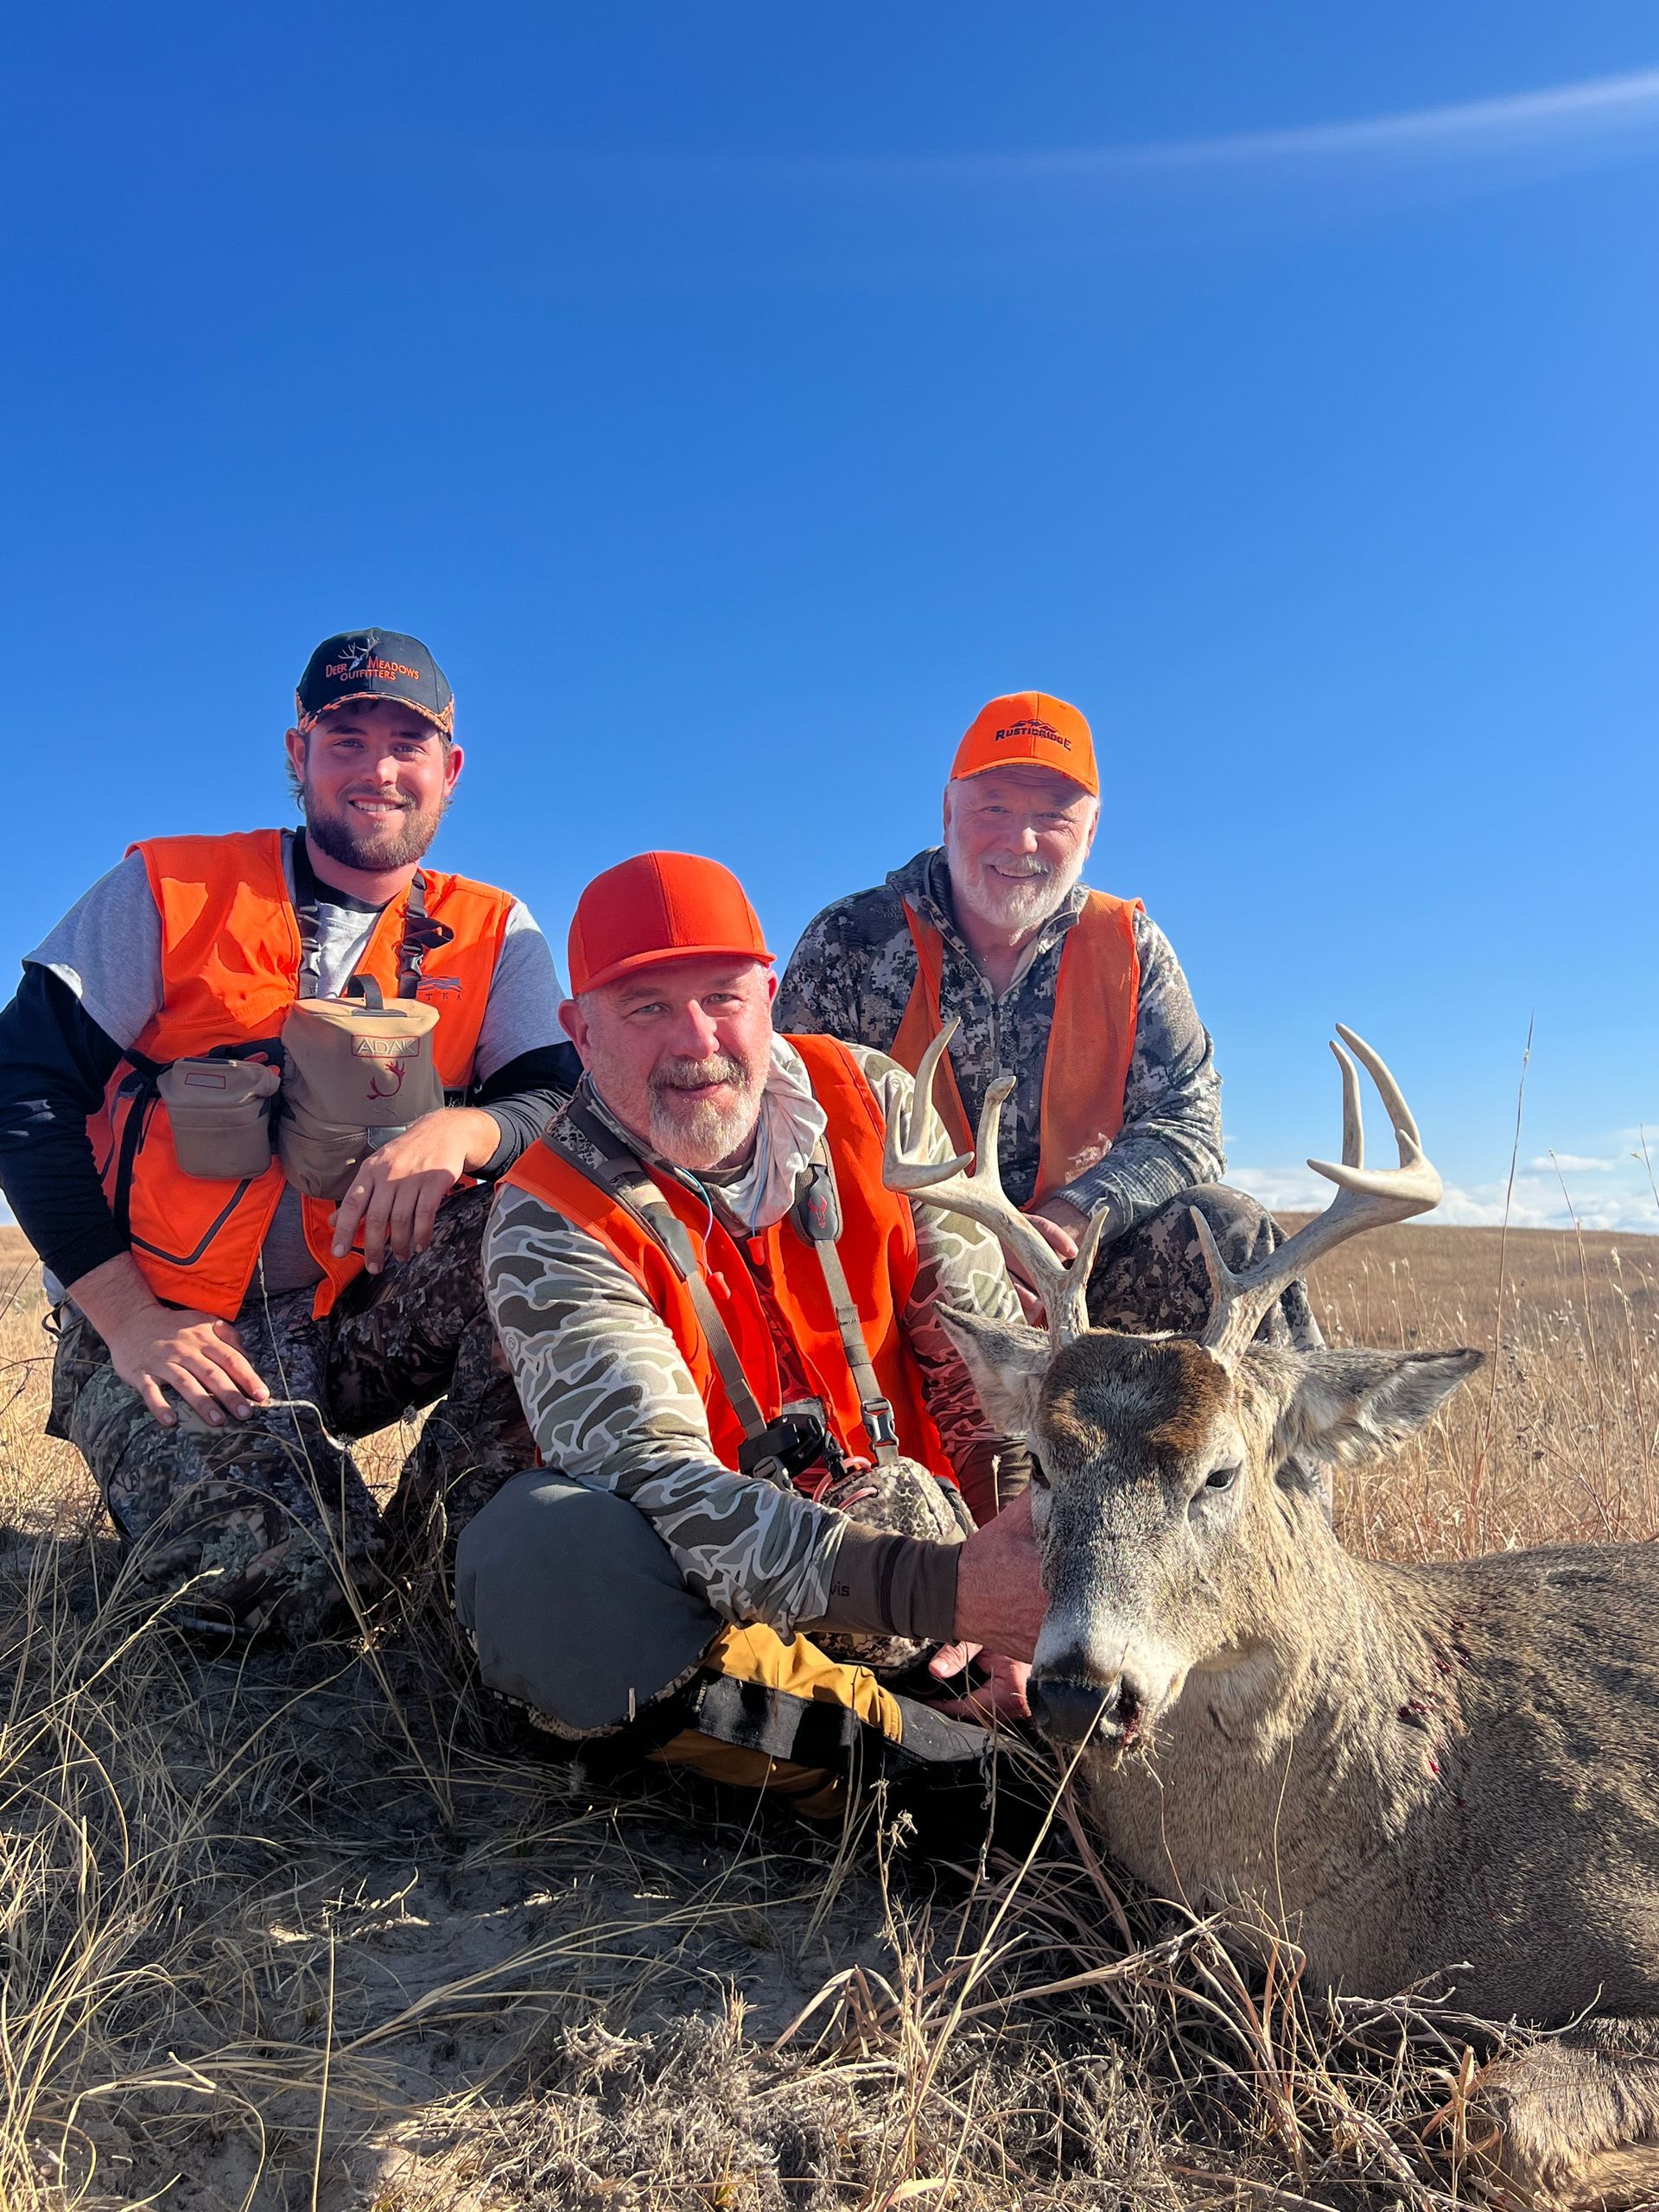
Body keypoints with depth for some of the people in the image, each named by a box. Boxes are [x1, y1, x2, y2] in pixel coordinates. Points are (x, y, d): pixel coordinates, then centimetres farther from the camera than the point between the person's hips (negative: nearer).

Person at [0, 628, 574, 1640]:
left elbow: (566, 1103, -7)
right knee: (303, 1580, -25)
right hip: (164, 1331, -2)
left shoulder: (495, 938, 6)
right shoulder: (168, 893, 0)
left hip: (351, 1324, 2)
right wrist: (130, 1319, -14)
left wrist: (459, 1132, -31)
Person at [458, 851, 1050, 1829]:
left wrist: (1033, 1567, -18)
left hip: (929, 1538, 3)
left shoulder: (871, 1101, -3)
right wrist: (939, 1589, -39)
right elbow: (651, 1473, -26)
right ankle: (926, 1748, -24)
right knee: (537, 1552, -35)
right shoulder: (550, 1223, -14)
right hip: (718, 1591, -2)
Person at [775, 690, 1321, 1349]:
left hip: (1078, 1263, 2)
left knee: (1229, 1232, -23)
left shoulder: (1128, 949, 2)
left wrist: (1070, 1219, -21)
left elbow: (1186, 1124, -2)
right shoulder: (848, 944, -7)